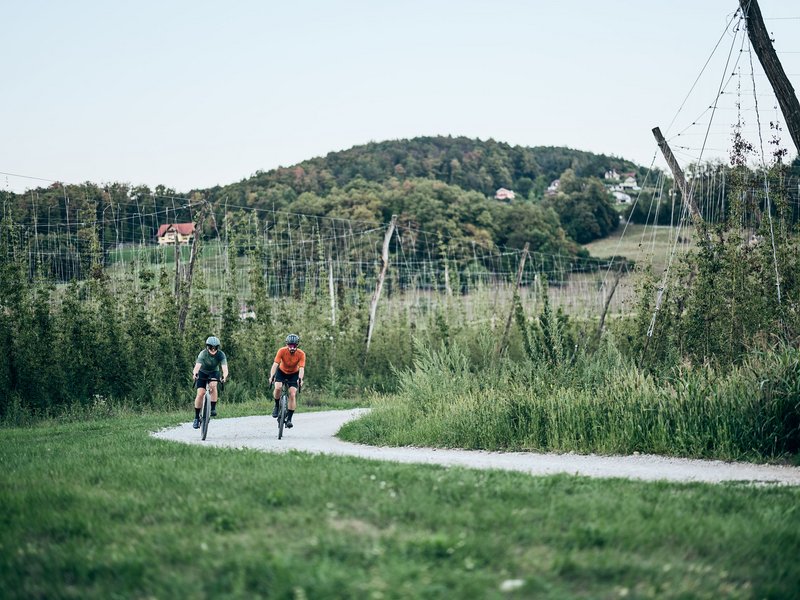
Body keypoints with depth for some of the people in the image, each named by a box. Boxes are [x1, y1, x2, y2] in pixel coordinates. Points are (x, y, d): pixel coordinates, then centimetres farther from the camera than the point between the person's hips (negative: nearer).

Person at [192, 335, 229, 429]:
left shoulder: (221, 355, -25)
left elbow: (224, 367, -38)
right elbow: (197, 365, -44)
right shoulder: (203, 354, -29)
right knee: (200, 393, -14)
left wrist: (225, 376, -59)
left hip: (214, 372, 1)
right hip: (202, 372, 0)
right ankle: (196, 418, -3)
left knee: (213, 385, -32)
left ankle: (213, 408, -19)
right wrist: (195, 373, -65)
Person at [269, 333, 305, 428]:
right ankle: (276, 406, -1)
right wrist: (272, 376, -48)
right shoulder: (282, 351, -26)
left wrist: (300, 379, -51)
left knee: (292, 395, -15)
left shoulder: (301, 354, -25)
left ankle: (289, 419, -7)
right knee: (278, 388, -28)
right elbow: (275, 364, -32)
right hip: (282, 371, 0)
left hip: (294, 374, 0)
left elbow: (301, 368, -32)